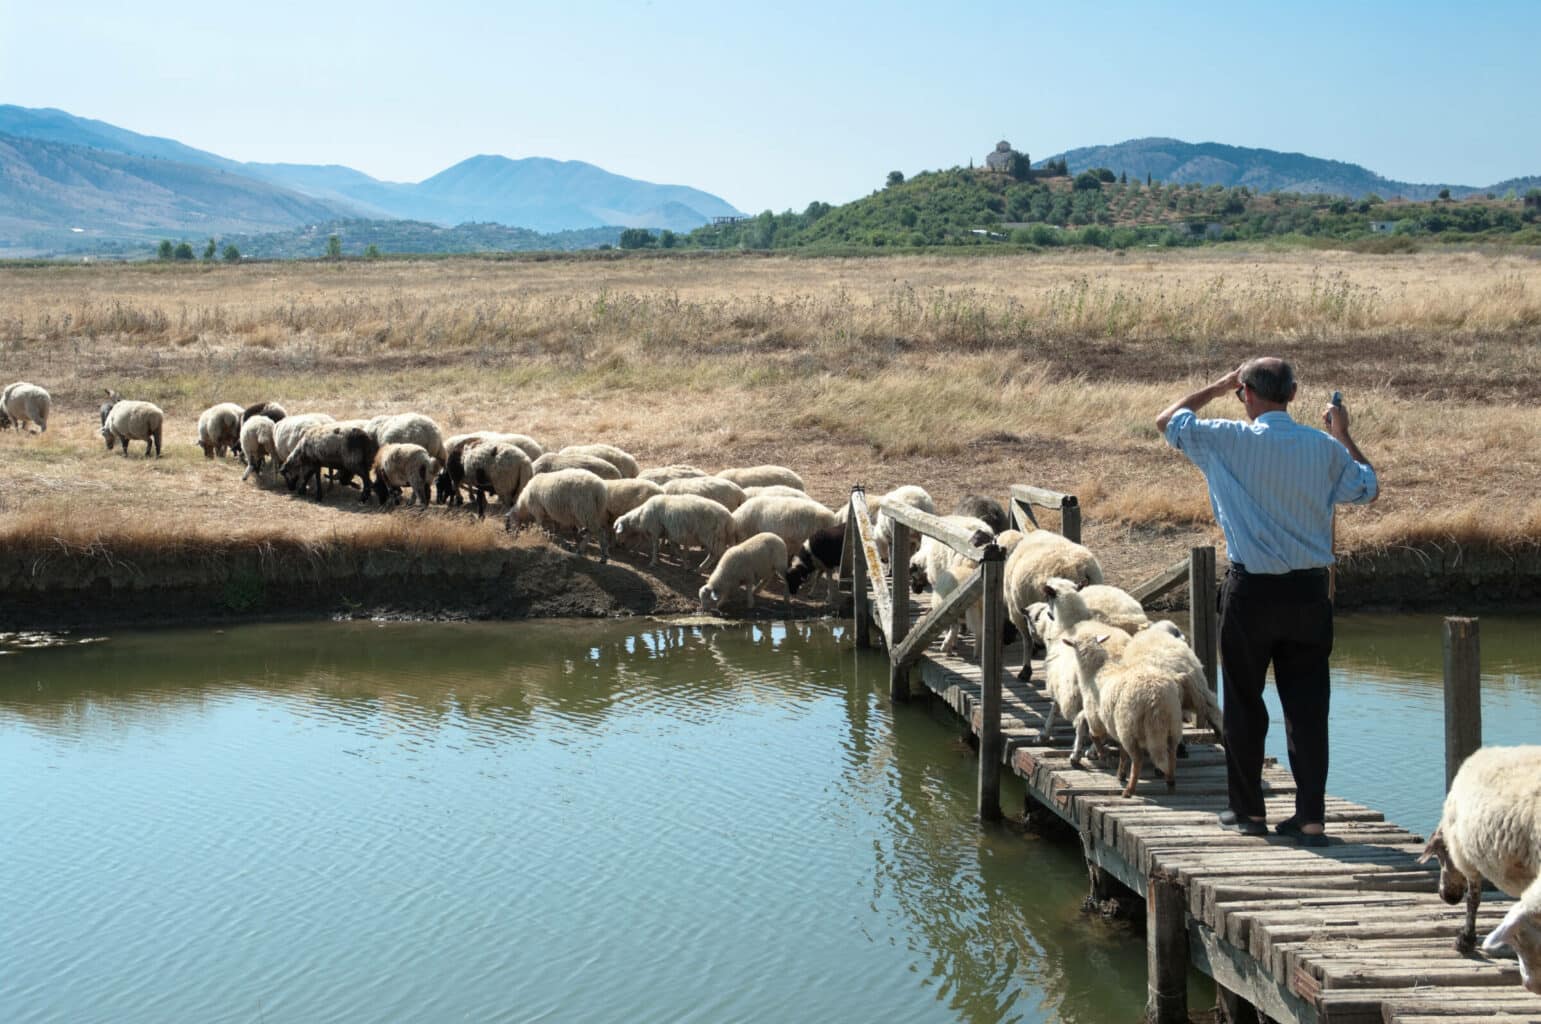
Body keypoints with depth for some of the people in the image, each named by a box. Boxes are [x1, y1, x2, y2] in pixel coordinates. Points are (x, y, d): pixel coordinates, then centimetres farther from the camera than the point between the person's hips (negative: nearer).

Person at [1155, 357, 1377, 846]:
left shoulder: (1230, 440, -8)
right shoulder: (1324, 447, -2)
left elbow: (1167, 421, 7)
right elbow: (1368, 489, 14)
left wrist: (1217, 387, 17)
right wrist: (1343, 435, 23)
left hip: (1251, 590, -2)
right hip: (1308, 589, 2)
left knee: (1244, 701, 11)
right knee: (1307, 705, 5)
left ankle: (1250, 809, 18)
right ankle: (1311, 817, 4)